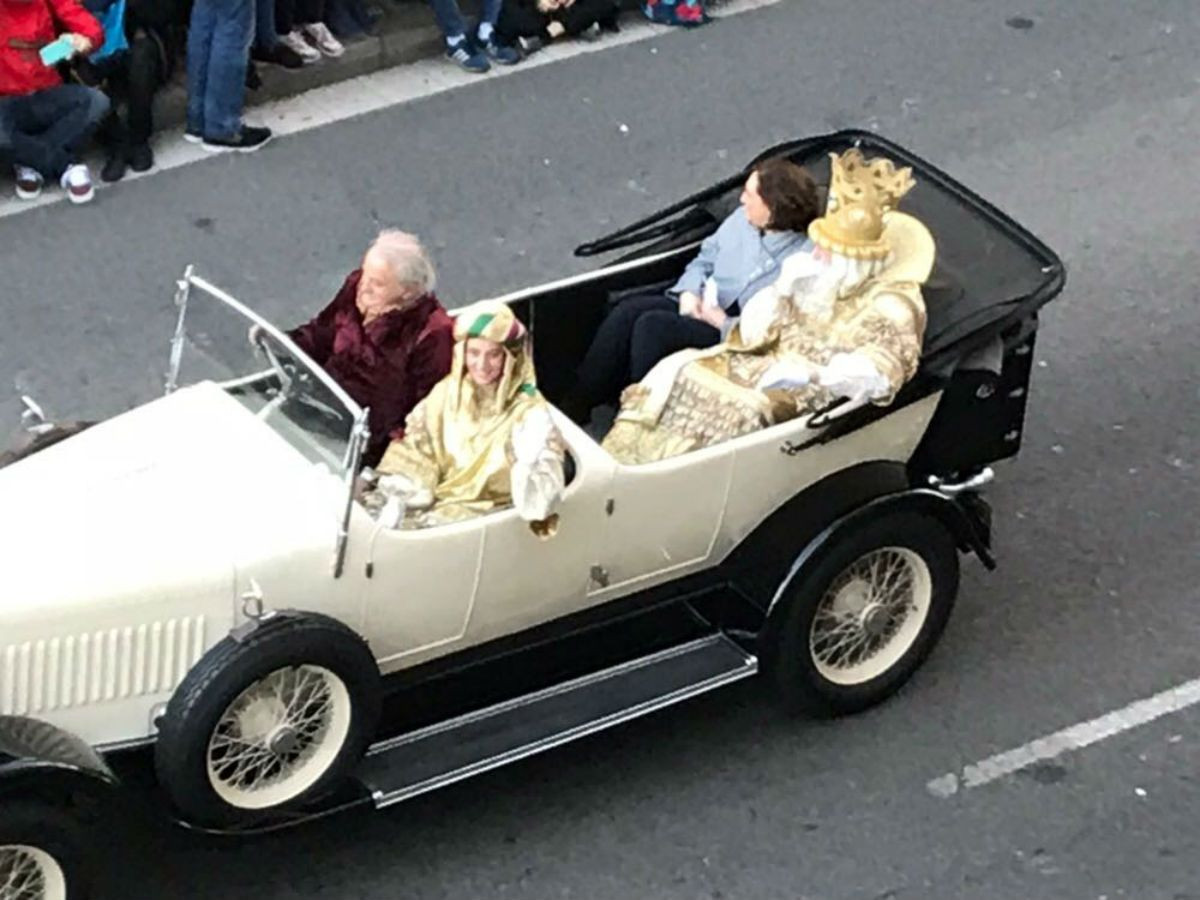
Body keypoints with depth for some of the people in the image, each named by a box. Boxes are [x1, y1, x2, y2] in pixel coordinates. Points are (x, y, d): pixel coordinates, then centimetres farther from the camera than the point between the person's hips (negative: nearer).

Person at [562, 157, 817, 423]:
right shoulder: (742, 219, 6)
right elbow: (705, 259, 18)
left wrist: (724, 323, -21)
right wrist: (689, 292, -2)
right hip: (701, 305, 7)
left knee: (653, 325, -28)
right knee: (629, 310, -17)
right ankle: (576, 404, -13)